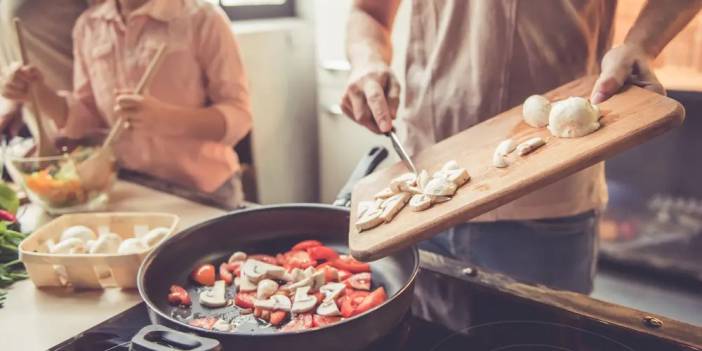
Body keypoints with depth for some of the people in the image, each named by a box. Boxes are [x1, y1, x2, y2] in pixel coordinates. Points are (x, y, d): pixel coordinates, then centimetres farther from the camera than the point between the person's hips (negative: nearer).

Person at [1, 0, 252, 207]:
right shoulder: (88, 25, 3)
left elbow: (239, 116, -17)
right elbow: (88, 117, 10)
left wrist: (164, 117, -32)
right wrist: (39, 93, -8)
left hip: (204, 191, -4)